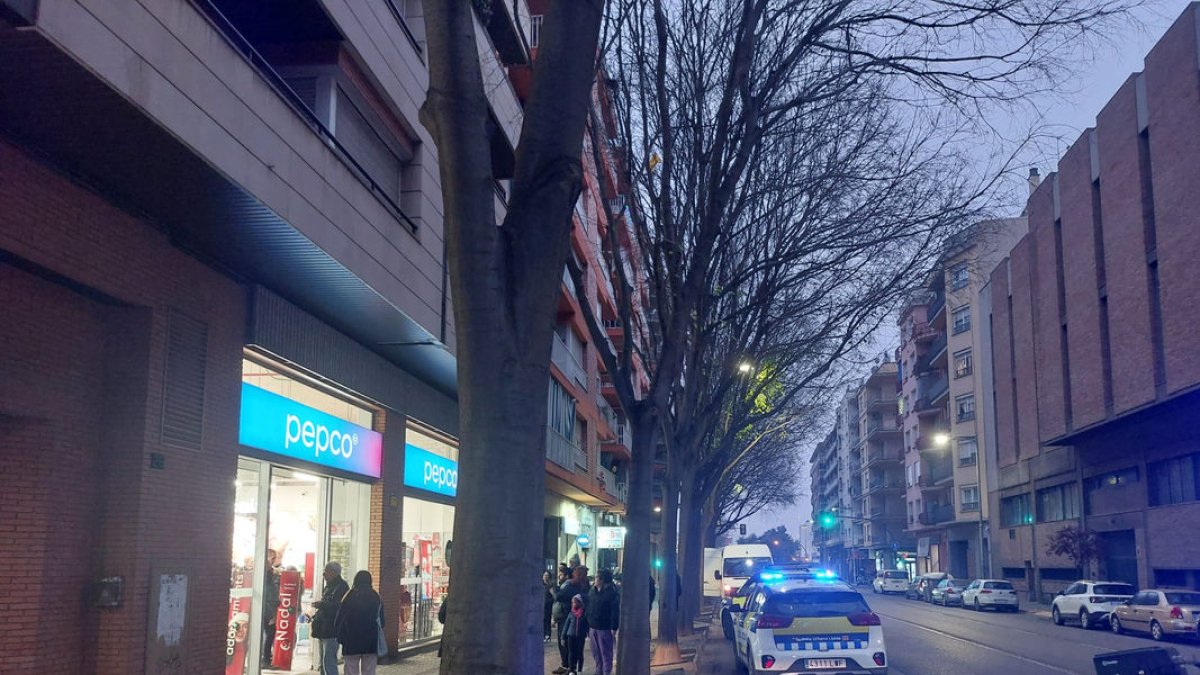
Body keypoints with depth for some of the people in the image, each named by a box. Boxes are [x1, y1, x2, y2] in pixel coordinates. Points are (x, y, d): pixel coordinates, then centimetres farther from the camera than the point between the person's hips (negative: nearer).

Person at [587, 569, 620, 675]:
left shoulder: (611, 593, -12)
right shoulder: (592, 592, 10)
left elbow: (615, 611, -14)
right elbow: (588, 609, 13)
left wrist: (614, 628, -18)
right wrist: (587, 626, 11)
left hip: (605, 628, -7)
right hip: (593, 627, 7)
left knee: (606, 654, 0)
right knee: (596, 653, 15)